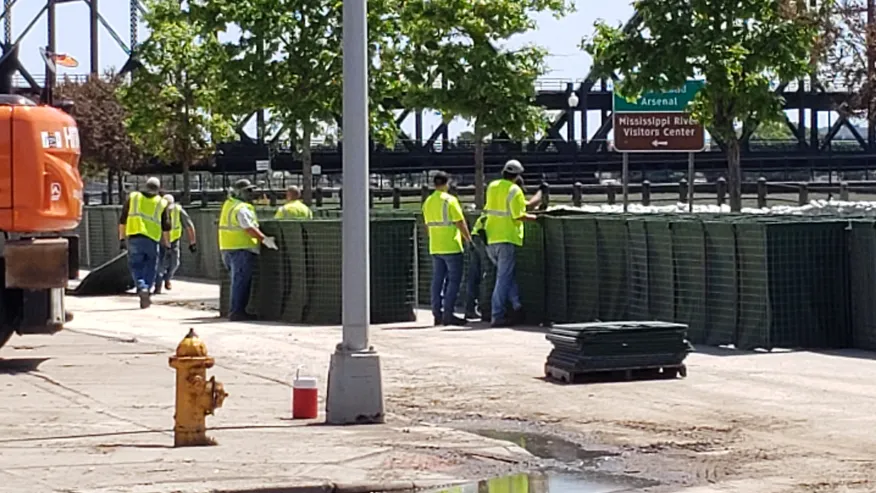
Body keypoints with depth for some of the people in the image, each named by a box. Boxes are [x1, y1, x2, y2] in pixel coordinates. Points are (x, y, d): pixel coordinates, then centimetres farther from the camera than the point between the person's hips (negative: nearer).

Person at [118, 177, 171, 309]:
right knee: (150, 267, 12)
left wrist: (122, 238, 15)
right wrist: (167, 243, 17)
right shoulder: (161, 203, 11)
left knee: (136, 266, 5)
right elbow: (166, 226, 8)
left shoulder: (133, 197, 12)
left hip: (133, 237, 0)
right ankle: (145, 296, 10)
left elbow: (123, 220, 10)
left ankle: (142, 288, -20)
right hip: (151, 239, 0)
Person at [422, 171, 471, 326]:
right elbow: (460, 223, -12)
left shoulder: (427, 202, 10)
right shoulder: (450, 200, -11)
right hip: (451, 247, -7)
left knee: (438, 280, 9)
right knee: (454, 280, -3)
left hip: (435, 248, 7)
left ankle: (437, 314, 8)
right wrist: (469, 239, -4)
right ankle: (448, 314, -9)